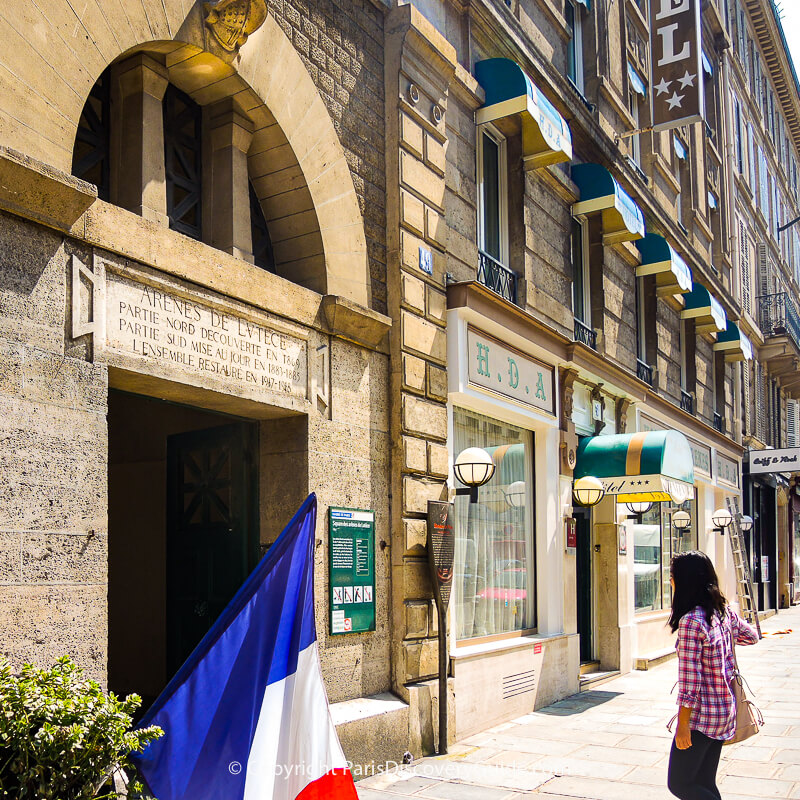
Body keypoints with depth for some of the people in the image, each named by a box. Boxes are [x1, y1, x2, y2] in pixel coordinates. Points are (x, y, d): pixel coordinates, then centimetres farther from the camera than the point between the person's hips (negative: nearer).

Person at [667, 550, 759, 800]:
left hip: (702, 714, -9)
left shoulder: (690, 622, -22)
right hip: (725, 710, 9)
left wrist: (683, 726, -16)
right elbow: (751, 636, 22)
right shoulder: (724, 611, 2)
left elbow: (689, 681, -21)